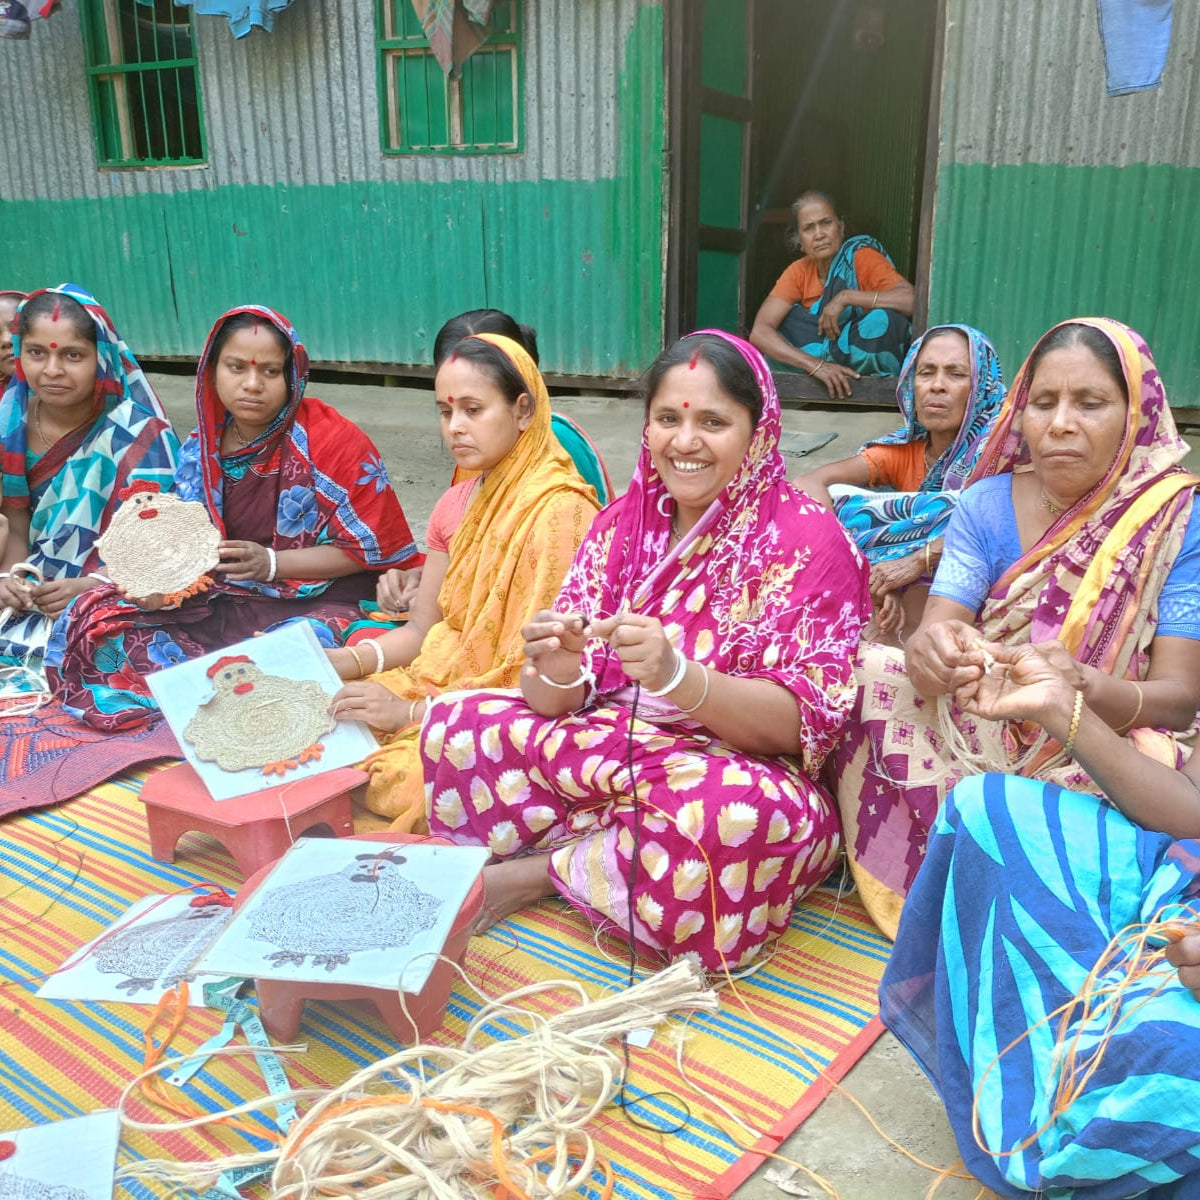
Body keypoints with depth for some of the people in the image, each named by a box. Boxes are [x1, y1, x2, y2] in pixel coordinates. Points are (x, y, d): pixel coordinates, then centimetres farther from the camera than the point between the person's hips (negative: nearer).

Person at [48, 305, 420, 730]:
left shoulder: (332, 439, -10)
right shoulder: (201, 449, 6)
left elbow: (371, 547, -9)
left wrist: (271, 563, -18)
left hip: (313, 604, -5)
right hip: (220, 602, 6)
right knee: (93, 620, -10)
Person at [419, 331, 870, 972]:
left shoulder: (808, 539, -10)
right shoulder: (622, 523, 4)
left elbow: (800, 723, -17)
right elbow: (555, 702, 0)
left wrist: (675, 675, -34)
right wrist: (556, 668, -25)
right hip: (605, 750, 4)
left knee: (743, 815, -38)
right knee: (453, 721, -11)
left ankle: (537, 870, -12)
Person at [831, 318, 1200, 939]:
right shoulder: (988, 504, 0)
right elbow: (937, 632, -10)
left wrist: (1084, 688, -35)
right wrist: (928, 651, -36)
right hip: (977, 736, 3)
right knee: (865, 672, -22)